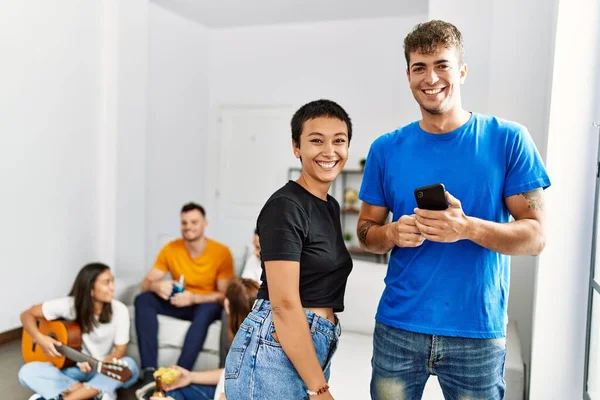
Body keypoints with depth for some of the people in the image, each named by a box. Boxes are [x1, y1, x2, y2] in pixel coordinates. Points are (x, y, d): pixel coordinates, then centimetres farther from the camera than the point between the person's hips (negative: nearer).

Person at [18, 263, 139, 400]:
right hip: (72, 367, 1)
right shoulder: (69, 305, -14)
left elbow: (120, 350, -13)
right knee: (27, 372, -23)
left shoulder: (119, 310, -16)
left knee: (129, 365, -34)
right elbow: (27, 315, -5)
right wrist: (40, 338, -24)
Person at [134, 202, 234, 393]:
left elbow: (225, 295, -15)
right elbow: (146, 283, -7)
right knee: (143, 300, -21)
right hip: (178, 304, 4)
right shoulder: (171, 249, -6)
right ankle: (150, 373, -31)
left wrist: (193, 298, -32)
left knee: (209, 308, -37)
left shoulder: (221, 252, -15)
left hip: (205, 306, -3)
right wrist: (157, 286, -32)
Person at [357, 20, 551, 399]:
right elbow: (366, 230, 7)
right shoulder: (386, 149, 1)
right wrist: (392, 233, -15)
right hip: (398, 328, 2)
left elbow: (535, 236, -6)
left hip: (478, 332, -1)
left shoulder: (508, 139, -5)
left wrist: (468, 228, -23)